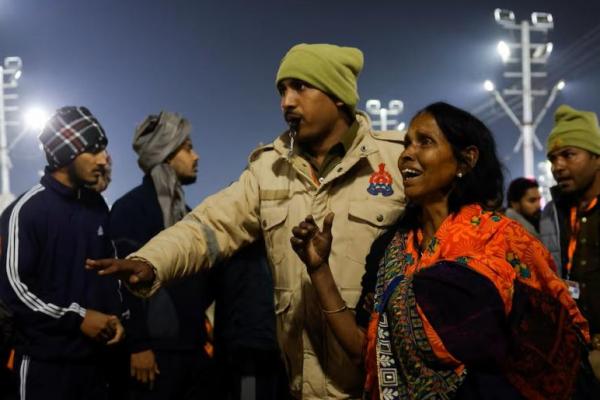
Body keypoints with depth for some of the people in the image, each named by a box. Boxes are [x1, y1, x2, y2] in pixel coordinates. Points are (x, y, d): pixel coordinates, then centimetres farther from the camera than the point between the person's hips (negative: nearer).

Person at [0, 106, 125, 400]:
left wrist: (115, 316, 3)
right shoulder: (26, 210, -12)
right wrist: (77, 318, -13)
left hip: (94, 356, 6)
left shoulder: (97, 206, 9)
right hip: (45, 360, -6)